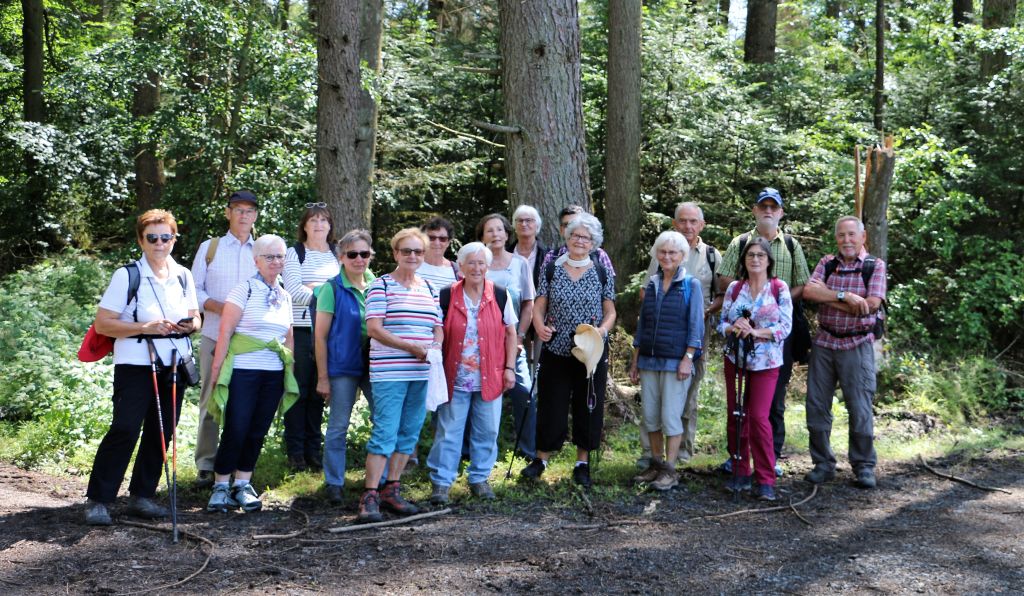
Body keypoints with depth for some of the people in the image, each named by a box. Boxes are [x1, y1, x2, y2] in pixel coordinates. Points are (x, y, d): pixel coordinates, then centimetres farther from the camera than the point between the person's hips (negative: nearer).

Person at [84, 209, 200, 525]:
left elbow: (195, 318, 19)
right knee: (124, 430, -13)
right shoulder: (127, 276, -7)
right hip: (136, 364, -5)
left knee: (161, 433, 8)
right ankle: (97, 500, -4)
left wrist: (191, 324, -6)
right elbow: (102, 323, -10)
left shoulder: (183, 276, 8)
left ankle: (141, 496, 20)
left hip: (173, 364, 6)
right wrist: (145, 327, -21)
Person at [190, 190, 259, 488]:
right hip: (215, 337, 0)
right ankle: (205, 466, 9)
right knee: (211, 401, 1)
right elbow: (194, 290, 6)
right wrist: (217, 306, -11)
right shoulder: (209, 248, 8)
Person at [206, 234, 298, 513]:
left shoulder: (285, 297, 14)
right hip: (243, 371, -5)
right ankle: (221, 486, 9)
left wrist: (291, 371, 14)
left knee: (257, 432, 9)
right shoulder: (245, 289, -5)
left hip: (274, 374, 5)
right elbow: (226, 330, -9)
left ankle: (243, 484, 20)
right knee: (235, 430, -4)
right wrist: (217, 367, -13)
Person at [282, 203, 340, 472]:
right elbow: (293, 291, -8)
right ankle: (295, 452, 6)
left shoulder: (338, 255, 14)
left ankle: (313, 449, 15)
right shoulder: (295, 253, 3)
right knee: (298, 390, -1)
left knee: (318, 392, 7)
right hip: (300, 329, -3)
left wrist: (313, 288, -6)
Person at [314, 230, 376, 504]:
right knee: (338, 427, 3)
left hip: (374, 365, 4)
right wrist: (322, 377, -7)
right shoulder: (332, 289, -5)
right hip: (342, 366, -4)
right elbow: (320, 335, -5)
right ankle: (334, 484, 15)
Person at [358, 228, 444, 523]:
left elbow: (438, 328, 18)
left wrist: (435, 349, -4)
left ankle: (391, 490, 21)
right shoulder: (382, 285, -3)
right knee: (385, 434, -8)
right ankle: (369, 496, -3)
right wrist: (413, 348, -16)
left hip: (421, 374, 6)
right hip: (389, 373, -6)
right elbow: (374, 329, -12)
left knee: (409, 434, 10)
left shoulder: (429, 289, 15)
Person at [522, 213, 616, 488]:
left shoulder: (603, 274, 2)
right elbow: (539, 307, 2)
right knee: (551, 405, 4)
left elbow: (610, 312, 5)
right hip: (556, 351, 0)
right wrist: (540, 327, -18)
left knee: (588, 405, 7)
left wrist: (603, 329, -16)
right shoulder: (551, 270, 2)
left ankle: (582, 462, 21)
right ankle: (541, 458, 20)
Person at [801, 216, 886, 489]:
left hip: (857, 346, -3)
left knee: (860, 408, -1)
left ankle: (863, 467, 12)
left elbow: (871, 304, -14)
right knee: (817, 405, 5)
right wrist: (845, 296, -19)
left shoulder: (875, 266, 0)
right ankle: (823, 464, 17)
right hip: (824, 343, 3)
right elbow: (809, 291, -8)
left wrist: (828, 297, -11)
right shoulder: (827, 264, 9)